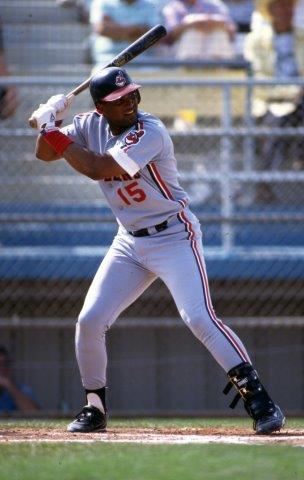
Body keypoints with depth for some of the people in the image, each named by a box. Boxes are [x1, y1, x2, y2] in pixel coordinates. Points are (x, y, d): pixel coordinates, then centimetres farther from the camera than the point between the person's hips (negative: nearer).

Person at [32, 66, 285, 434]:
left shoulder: (150, 132, -22)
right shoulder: (91, 126, 0)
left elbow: (98, 168, -29)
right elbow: (45, 154, 5)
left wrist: (56, 134, -23)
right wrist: (49, 122, -14)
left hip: (174, 236, -7)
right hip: (129, 242, 7)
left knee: (199, 318, -21)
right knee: (89, 320, -2)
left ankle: (258, 400, -20)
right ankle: (94, 408, 14)